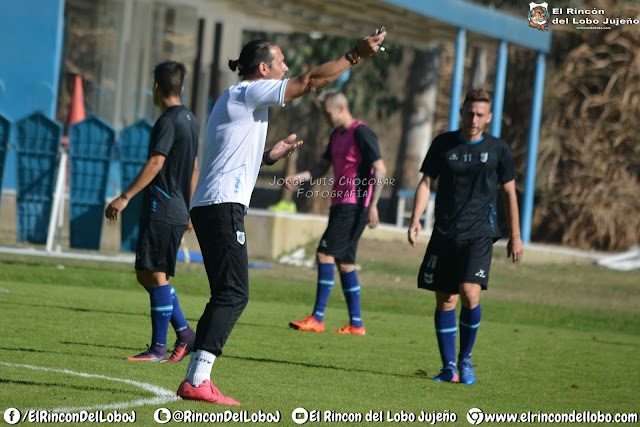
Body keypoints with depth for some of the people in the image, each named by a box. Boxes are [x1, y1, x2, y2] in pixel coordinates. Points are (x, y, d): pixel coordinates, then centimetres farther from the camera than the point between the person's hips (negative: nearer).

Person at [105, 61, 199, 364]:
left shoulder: (169, 121, -12)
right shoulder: (190, 120, 16)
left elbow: (156, 163, -21)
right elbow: (194, 169, 22)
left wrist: (125, 197, -22)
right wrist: (188, 210, 27)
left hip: (161, 211, -9)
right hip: (177, 210, 9)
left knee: (155, 274, -7)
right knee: (147, 274, 13)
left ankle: (159, 347, -6)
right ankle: (184, 333, 12)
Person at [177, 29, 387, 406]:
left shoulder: (239, 100, 24)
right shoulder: (248, 93, -6)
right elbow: (312, 81, -10)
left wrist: (271, 155, 22)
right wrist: (358, 53, -5)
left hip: (211, 208, 10)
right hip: (223, 207, -10)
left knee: (229, 295, 9)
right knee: (233, 295, -13)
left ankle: (196, 379, 5)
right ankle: (196, 381, -18)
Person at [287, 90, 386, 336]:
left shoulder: (361, 133, -11)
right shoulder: (337, 135, 17)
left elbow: (380, 170, -15)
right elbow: (322, 168, 20)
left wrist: (372, 205, -20)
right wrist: (298, 178, 3)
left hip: (354, 206, -10)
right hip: (340, 204, 10)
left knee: (325, 254, -14)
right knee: (344, 262, 9)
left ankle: (317, 319, -13)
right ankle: (356, 324, 12)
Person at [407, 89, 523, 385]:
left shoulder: (497, 149, 3)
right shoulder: (443, 144, 5)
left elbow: (509, 192, 10)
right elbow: (426, 183, 5)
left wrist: (515, 236, 9)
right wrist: (416, 219, -9)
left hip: (478, 234, -2)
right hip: (444, 235, 2)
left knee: (469, 294, -17)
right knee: (444, 302, 1)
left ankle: (465, 360, 2)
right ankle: (449, 367, 11)